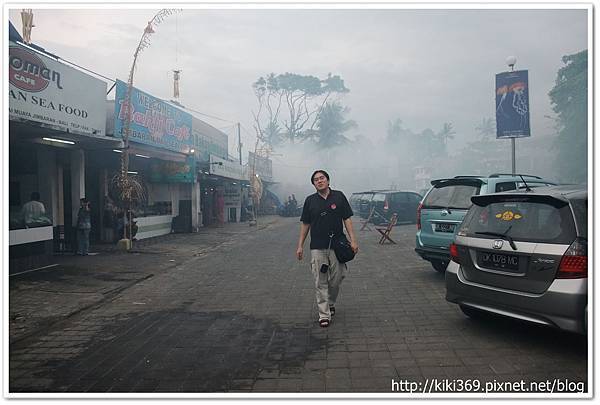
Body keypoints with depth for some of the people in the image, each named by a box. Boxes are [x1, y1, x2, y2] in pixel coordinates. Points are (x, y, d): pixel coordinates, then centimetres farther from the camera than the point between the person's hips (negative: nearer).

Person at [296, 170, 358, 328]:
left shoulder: (339, 196, 3)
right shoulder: (310, 200, 5)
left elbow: (347, 219, 3)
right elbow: (305, 224, 9)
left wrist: (353, 240, -6)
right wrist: (300, 246, 5)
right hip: (317, 248, 0)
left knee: (336, 279, 6)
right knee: (320, 282, 1)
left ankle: (331, 303, 33)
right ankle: (324, 314, 7)